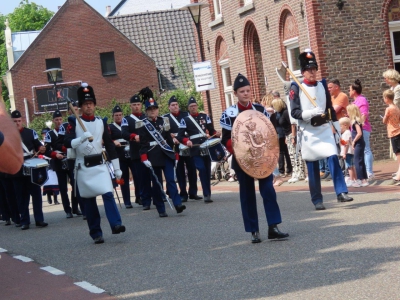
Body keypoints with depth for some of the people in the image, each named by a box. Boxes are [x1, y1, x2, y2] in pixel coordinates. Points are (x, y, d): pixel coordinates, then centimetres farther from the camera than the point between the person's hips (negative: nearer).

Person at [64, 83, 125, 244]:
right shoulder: (74, 123, -1)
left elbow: (110, 145, 9)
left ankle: (116, 224, -20)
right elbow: (67, 143, -13)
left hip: (100, 165, 1)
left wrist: (117, 168, 8)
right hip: (83, 167, -1)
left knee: (108, 194, -16)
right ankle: (96, 233, 9)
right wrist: (82, 138, -30)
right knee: (89, 200, 4)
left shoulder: (101, 122, 7)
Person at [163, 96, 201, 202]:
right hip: (176, 148, -2)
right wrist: (172, 138, -20)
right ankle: (183, 194, 7)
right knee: (180, 171, 2)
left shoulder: (185, 115, 11)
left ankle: (193, 193, 11)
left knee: (192, 169, 3)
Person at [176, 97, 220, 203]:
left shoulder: (205, 117, 12)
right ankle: (206, 194, -13)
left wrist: (216, 134, -8)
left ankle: (208, 194, 17)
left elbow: (211, 130, 13)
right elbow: (180, 136, -3)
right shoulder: (185, 120, 1)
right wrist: (187, 141, -22)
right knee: (202, 169, -15)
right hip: (195, 149, -4)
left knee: (207, 170, 6)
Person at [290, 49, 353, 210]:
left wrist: (338, 128, 13)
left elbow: (331, 108, 14)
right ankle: (317, 200, 9)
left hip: (324, 129, 3)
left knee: (333, 158, -12)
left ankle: (341, 193, -11)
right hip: (308, 132, -3)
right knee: (312, 166, 3)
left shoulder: (322, 85, 9)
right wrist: (311, 113, -25)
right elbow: (294, 112, -9)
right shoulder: (296, 88, -4)